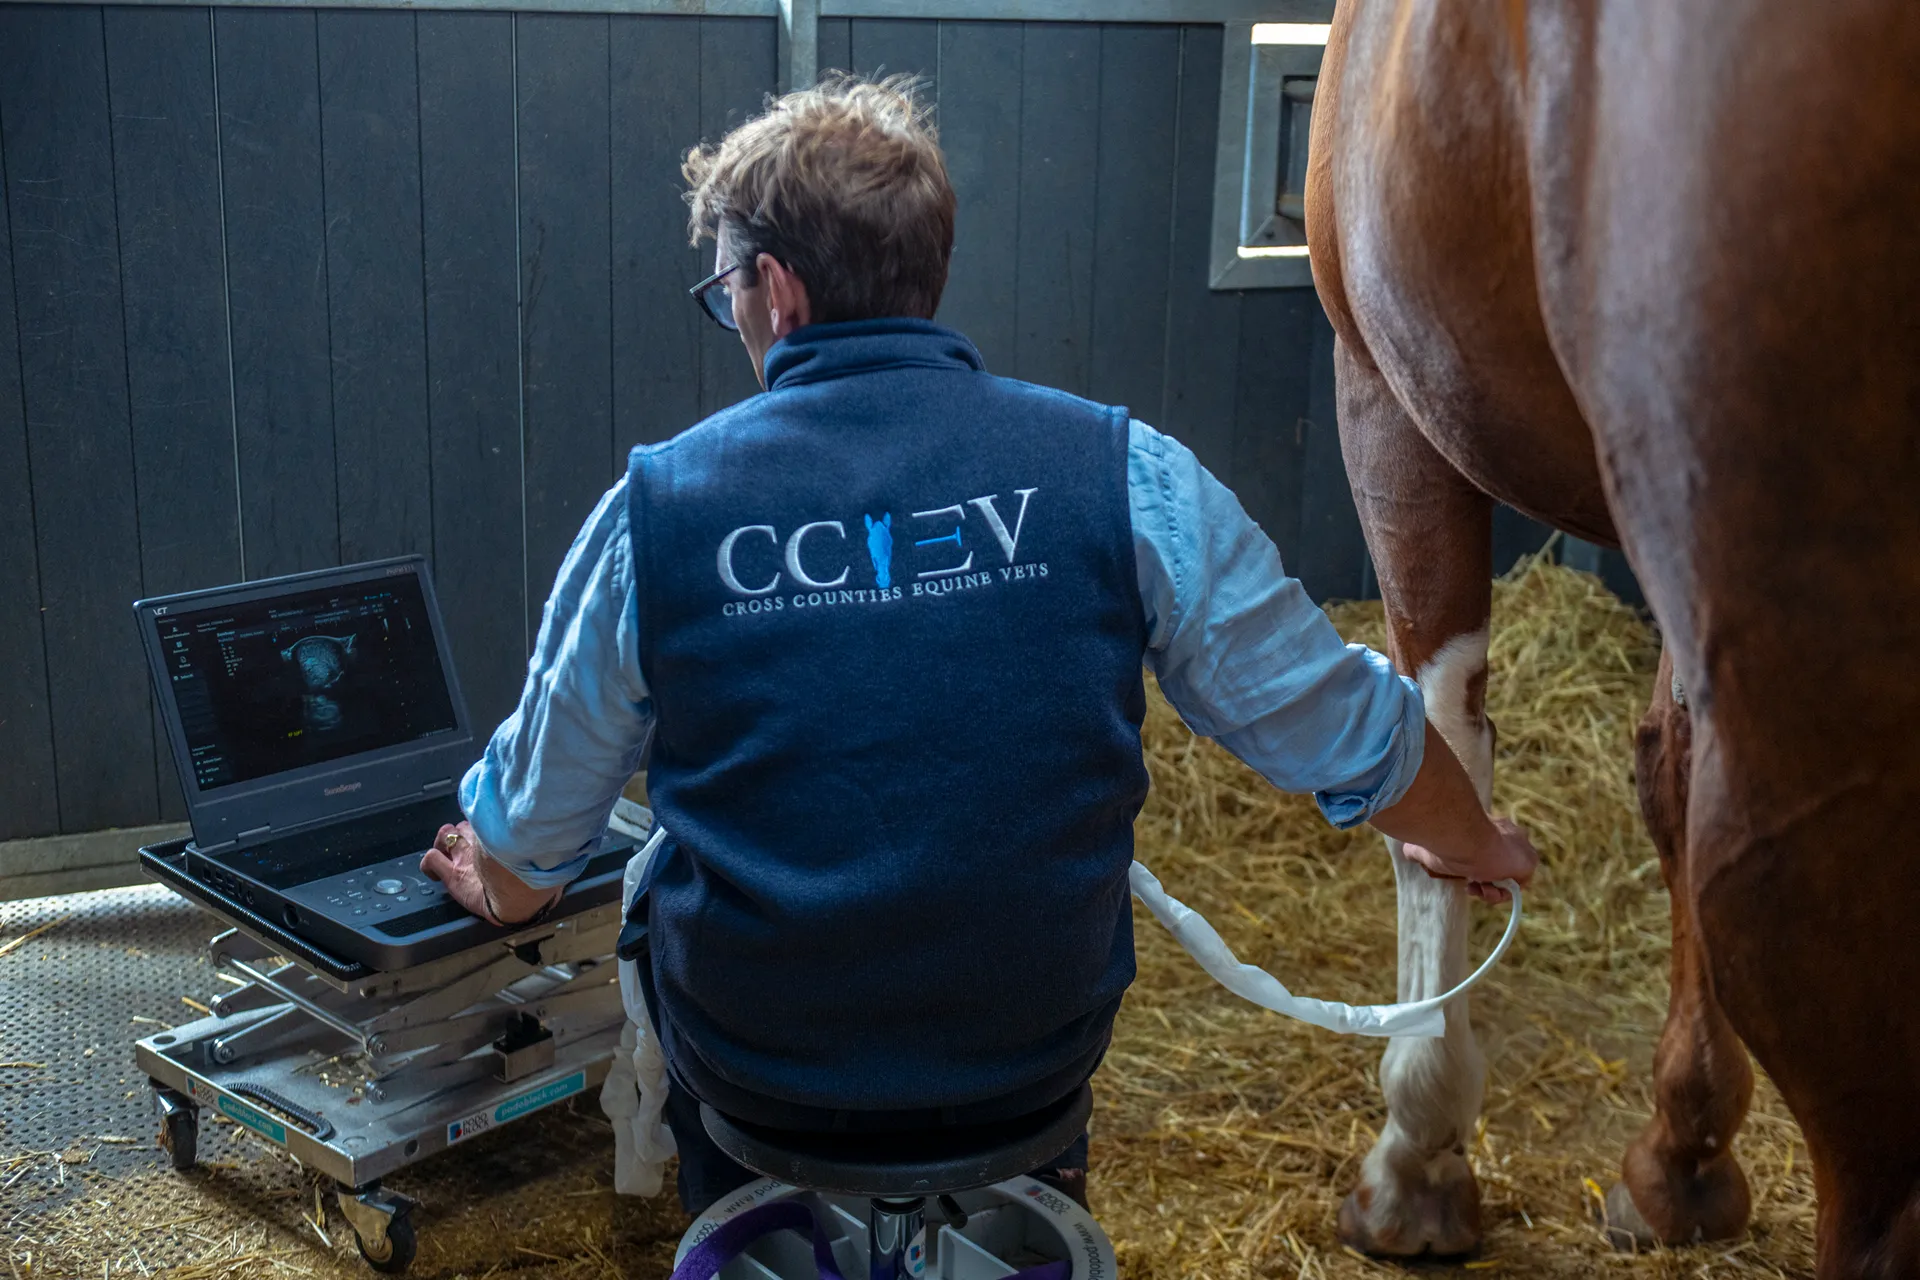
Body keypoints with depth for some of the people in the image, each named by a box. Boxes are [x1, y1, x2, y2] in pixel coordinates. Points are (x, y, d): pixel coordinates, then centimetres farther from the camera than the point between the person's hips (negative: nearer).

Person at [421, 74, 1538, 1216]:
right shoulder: (1123, 476, -12)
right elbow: (1350, 734, -2)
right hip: (1039, 1054, 1)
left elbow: (530, 838, 3)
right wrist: (1467, 845, 22)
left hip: (756, 1067, 0)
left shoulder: (655, 509, -11)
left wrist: (502, 887, 29)